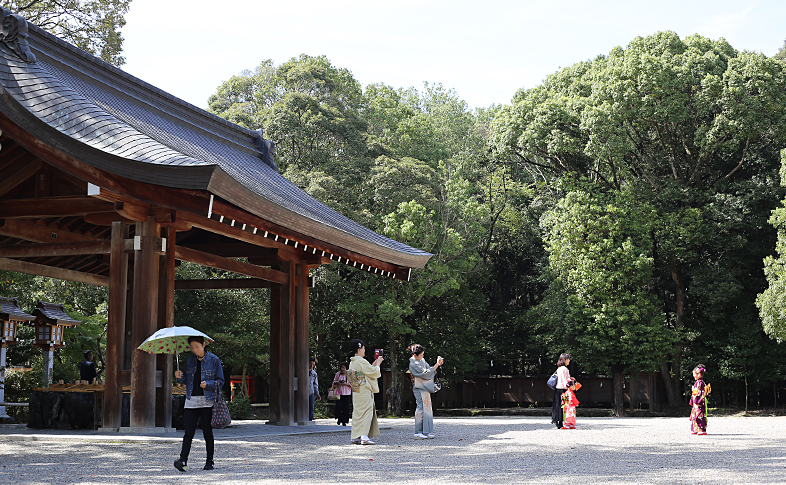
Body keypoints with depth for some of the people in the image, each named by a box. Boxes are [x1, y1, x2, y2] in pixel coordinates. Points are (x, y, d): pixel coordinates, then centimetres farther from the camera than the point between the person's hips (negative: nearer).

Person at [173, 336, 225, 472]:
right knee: (189, 431, -6)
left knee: (207, 431, 3)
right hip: (191, 401, 3)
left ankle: (210, 461, 13)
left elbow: (220, 381, 1)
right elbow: (187, 380, 16)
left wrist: (207, 384, -15)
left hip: (207, 401, -3)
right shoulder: (190, 360, 11)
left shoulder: (213, 360, -1)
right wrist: (180, 377, -5)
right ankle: (183, 460, -12)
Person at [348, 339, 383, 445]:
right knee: (366, 412, -8)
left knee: (357, 413, 10)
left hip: (356, 391, 9)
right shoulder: (361, 361, -14)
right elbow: (374, 372, -9)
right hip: (364, 391, -9)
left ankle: (355, 437, 10)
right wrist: (377, 364, 7)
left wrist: (374, 364, 21)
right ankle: (364, 436, -14)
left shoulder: (352, 362, 14)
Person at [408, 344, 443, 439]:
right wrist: (437, 364, -20)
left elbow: (429, 369, 15)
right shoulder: (413, 364, -17)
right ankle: (418, 432, -6)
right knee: (421, 408, -10)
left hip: (425, 388, 9)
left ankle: (426, 432, 12)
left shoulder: (422, 361, 10)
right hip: (420, 389, -9)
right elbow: (425, 374, -21)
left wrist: (438, 365, -3)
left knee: (426, 408, 8)